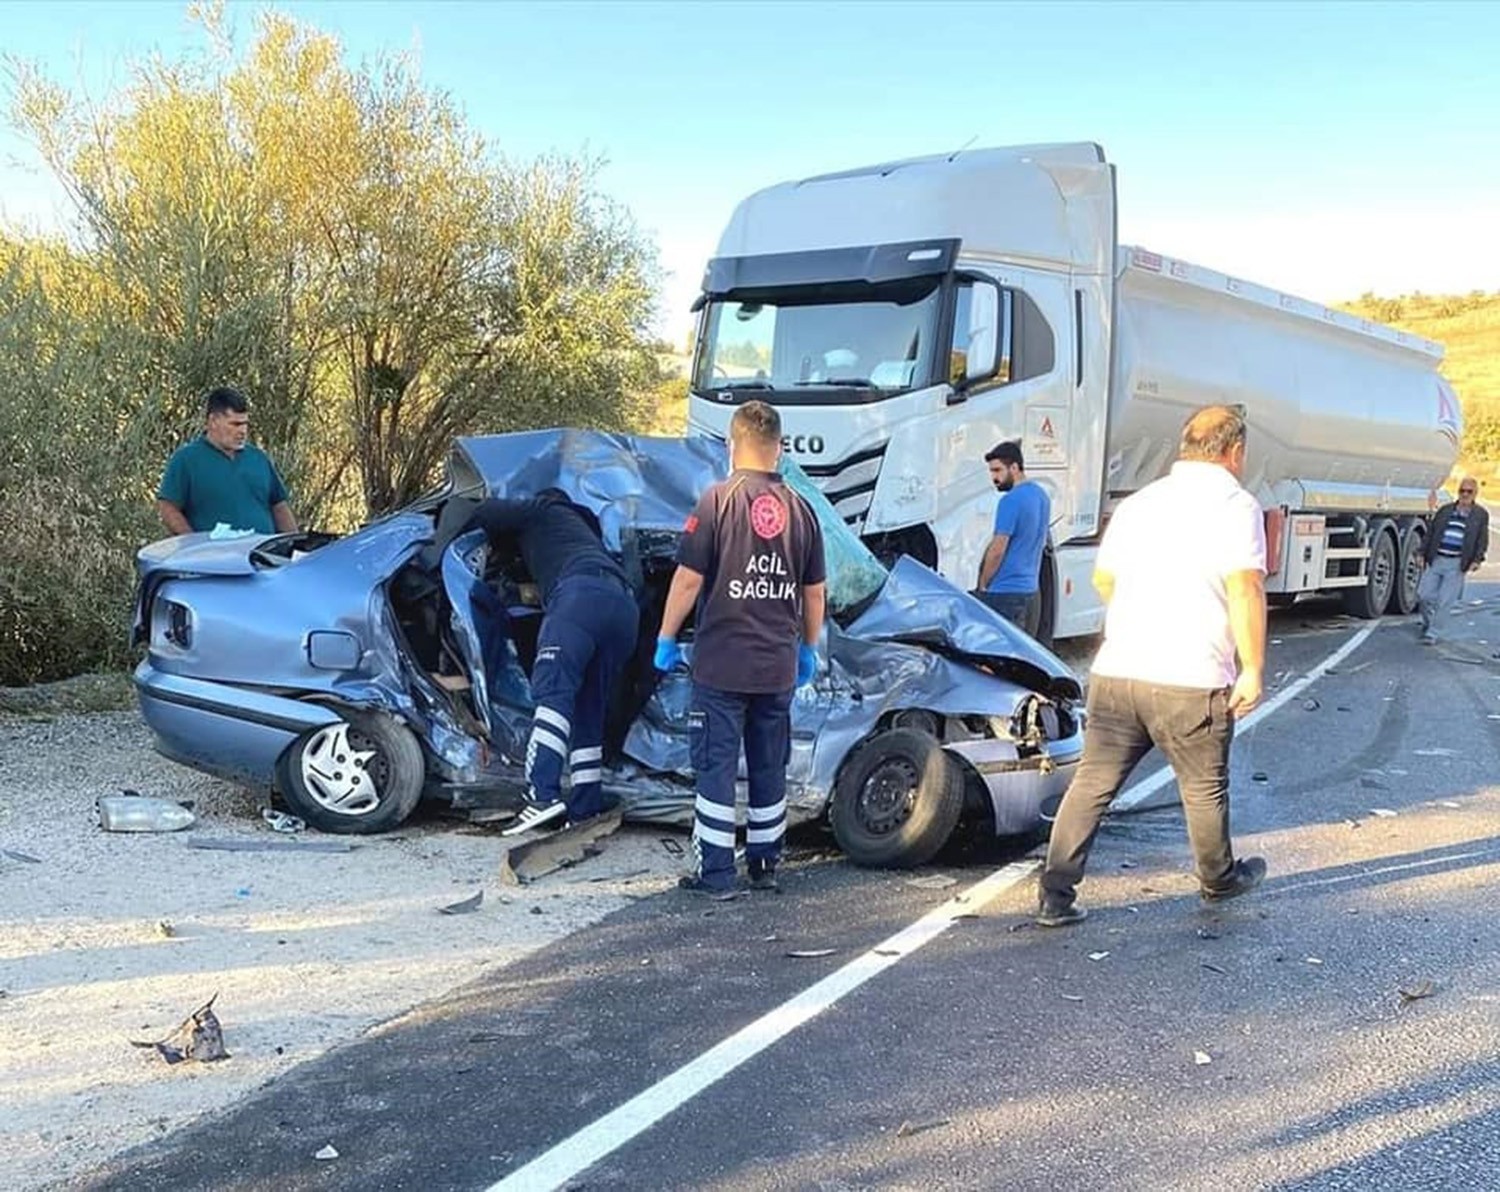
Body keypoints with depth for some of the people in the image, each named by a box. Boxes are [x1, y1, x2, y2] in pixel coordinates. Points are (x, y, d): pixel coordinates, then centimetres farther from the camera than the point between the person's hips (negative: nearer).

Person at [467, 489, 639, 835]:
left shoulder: (541, 511, 27)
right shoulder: (582, 525, 46)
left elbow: (482, 515, 20)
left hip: (583, 593, -7)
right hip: (625, 604, 7)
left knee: (552, 691, -19)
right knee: (588, 713, 10)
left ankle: (543, 794, -35)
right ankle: (586, 810, 6)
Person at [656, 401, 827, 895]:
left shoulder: (718, 500, -9)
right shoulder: (799, 508, 5)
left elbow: (688, 579, -12)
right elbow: (814, 591, 11)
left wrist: (666, 637, -2)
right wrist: (809, 649, 23)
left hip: (721, 664, -4)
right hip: (778, 668, 5)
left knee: (716, 766, 2)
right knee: (770, 768, 15)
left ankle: (714, 873, 5)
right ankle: (765, 866, 24)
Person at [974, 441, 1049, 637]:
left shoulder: (1011, 501, -17)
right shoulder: (1042, 495, 12)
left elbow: (997, 550, -16)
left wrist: (983, 585, -4)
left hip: (1004, 594, -9)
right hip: (1031, 591, 9)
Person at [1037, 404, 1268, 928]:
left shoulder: (1138, 502, 14)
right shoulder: (1236, 505, -5)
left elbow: (1103, 579, 24)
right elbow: (1244, 591, -14)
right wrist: (1253, 669, -9)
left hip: (1115, 673, 5)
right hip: (1191, 680, -4)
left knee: (1091, 783, 6)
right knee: (1204, 788, 16)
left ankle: (1056, 895, 2)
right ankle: (1219, 879, 37)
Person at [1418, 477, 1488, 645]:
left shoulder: (1481, 515, 6)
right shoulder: (1445, 510, 10)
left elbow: (1482, 540, 4)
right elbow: (1431, 534, 13)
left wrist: (1477, 559, -8)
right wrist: (1423, 554, 8)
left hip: (1457, 564, -2)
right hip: (1436, 560, 2)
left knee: (1444, 600, -3)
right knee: (1424, 595, 1)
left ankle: (1431, 632, 6)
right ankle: (1427, 623, 26)